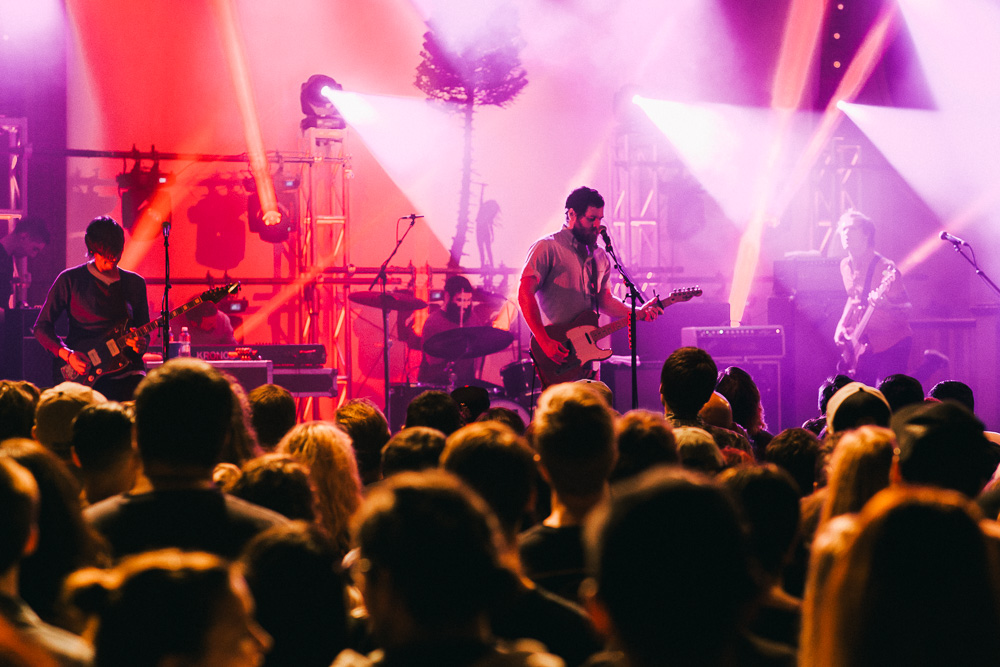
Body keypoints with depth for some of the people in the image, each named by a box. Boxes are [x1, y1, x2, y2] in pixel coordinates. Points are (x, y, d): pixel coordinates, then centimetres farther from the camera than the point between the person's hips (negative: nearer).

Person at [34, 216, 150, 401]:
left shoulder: (135, 283, 15)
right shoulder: (70, 280, 5)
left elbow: (144, 334, 19)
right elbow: (42, 327, 6)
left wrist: (140, 344, -6)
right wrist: (68, 355, -10)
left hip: (126, 368, 3)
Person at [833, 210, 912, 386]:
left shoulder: (884, 268, -16)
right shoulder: (846, 266, 6)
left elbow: (906, 310, -18)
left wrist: (883, 305, -38)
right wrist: (842, 326, 9)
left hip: (892, 345, -7)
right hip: (863, 346, 7)